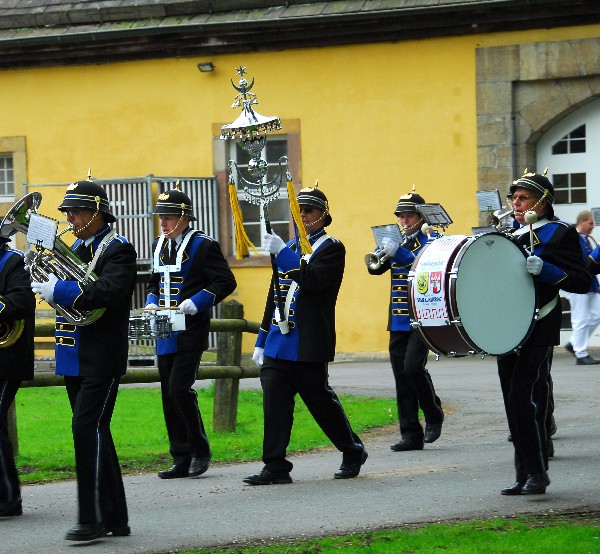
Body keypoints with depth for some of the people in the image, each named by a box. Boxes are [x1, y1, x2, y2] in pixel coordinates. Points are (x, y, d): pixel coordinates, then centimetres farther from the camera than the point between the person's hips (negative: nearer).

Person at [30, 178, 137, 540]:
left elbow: (108, 292, -26)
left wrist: (58, 290, -27)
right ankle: (115, 517, 17)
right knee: (94, 432, 11)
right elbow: (64, 289, 14)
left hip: (102, 358, -9)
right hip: (75, 357, 9)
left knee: (88, 429, -14)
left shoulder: (118, 250, -9)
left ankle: (94, 518, -13)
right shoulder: (77, 247, 16)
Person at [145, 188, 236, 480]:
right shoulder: (159, 245, 15)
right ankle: (181, 460, 11)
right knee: (169, 396, 6)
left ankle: (200, 451, 2)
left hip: (190, 332, -7)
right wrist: (151, 302, 7)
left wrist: (196, 302, -20)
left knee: (179, 389, -14)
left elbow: (226, 282, -10)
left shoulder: (203, 245, -7)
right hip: (165, 334, 7)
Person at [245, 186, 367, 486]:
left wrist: (283, 253, -27)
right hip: (278, 346, 6)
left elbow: (314, 281, -22)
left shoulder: (332, 248, -4)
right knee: (274, 404, -3)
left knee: (321, 401, 2)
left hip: (308, 346, -6)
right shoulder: (288, 249, 18)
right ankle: (275, 467, -2)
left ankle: (353, 452, 22)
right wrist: (261, 341, 19)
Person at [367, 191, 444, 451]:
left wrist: (397, 252, -32)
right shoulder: (396, 243, 16)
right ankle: (411, 435, 5)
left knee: (413, 367, -19)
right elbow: (376, 269, 6)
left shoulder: (429, 241, 0)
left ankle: (434, 415, 4)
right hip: (398, 321, 6)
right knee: (402, 377, 2)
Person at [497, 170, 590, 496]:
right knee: (513, 401, 6)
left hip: (538, 329, -7)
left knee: (524, 398, -14)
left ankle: (537, 473, -8)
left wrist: (543, 269, -22)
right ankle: (524, 476, 11)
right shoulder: (511, 235, 17)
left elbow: (581, 282, -9)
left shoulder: (560, 234, -3)